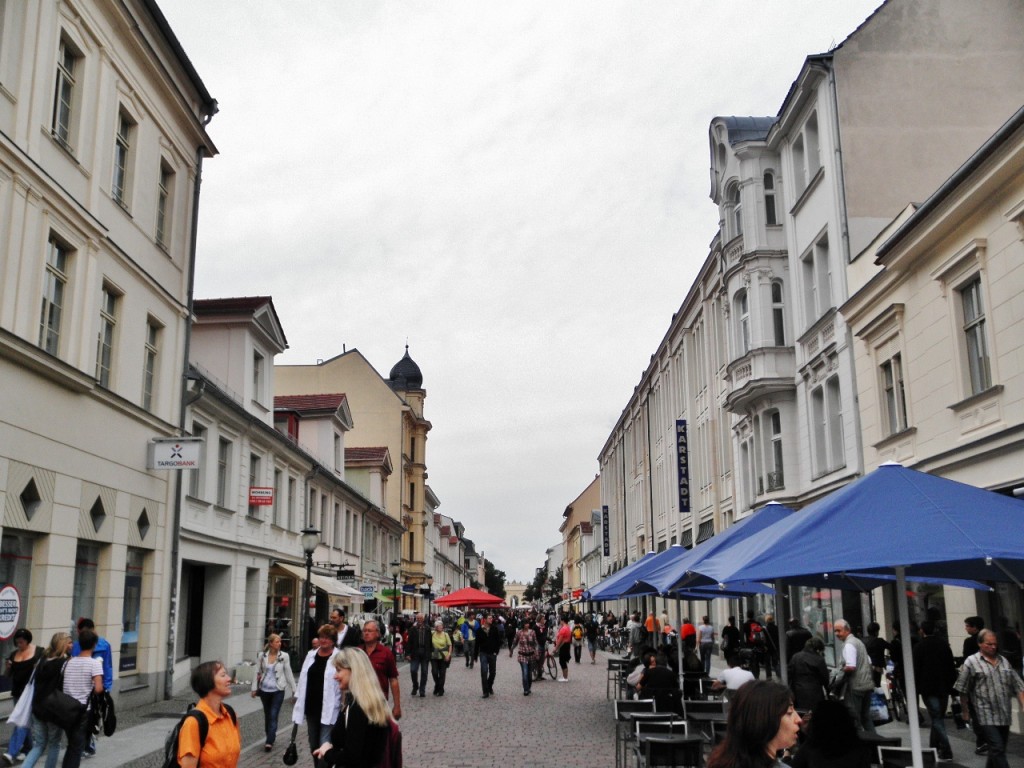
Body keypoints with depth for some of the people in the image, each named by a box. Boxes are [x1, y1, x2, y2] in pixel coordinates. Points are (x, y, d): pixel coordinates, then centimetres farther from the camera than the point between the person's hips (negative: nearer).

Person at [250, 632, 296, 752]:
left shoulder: (284, 656, -5)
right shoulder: (262, 656, -1)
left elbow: (288, 673, 0)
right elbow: (257, 672, 5)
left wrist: (294, 689, 1)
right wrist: (254, 688, 3)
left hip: (278, 690, -3)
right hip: (264, 690, 3)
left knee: (273, 716, -10)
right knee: (267, 715, 14)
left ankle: (269, 742, -11)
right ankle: (270, 739, 29)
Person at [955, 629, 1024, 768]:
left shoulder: (1004, 661, 13)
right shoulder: (971, 662, -3)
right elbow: (963, 690, 0)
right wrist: (965, 711, 2)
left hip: (1004, 715, 5)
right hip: (986, 716, -5)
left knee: (997, 750, 12)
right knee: (998, 749, -12)